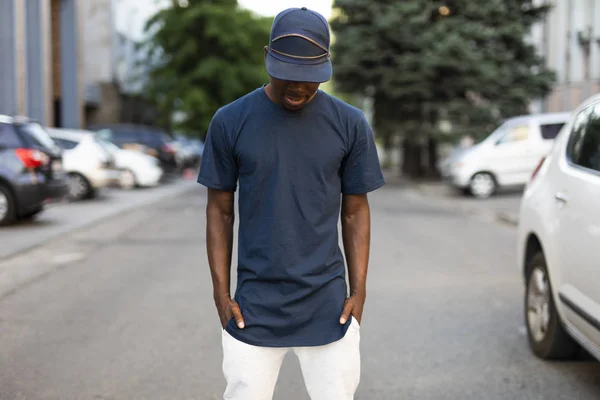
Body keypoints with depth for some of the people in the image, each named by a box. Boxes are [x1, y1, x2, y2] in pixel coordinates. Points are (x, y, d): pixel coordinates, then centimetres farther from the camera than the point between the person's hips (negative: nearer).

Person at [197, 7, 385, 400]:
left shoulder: (350, 125, -1)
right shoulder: (230, 122, -2)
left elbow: (355, 212, 5)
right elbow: (220, 210, 4)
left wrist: (359, 291, 0)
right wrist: (221, 292, 0)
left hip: (328, 307, 1)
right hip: (254, 308, 0)